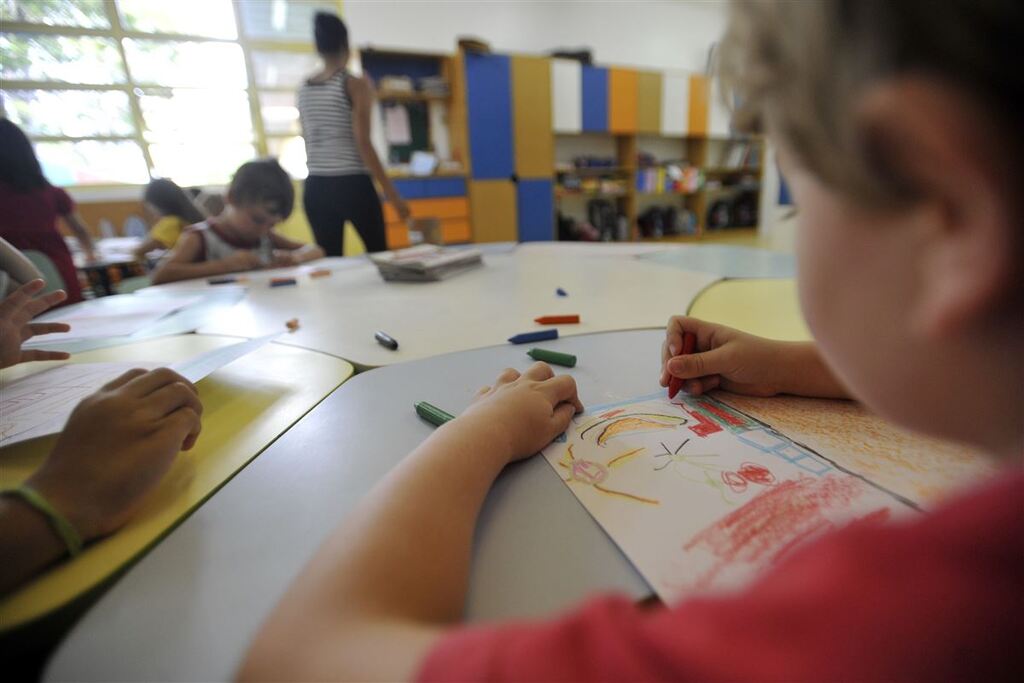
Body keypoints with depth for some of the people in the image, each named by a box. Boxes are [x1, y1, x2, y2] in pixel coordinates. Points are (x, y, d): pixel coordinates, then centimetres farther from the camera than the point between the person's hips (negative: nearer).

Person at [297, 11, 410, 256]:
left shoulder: (304, 89, 12)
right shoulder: (356, 84, -4)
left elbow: (308, 143, 15)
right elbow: (363, 144, -12)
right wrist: (392, 193, -10)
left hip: (316, 187, 6)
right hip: (352, 185, -5)